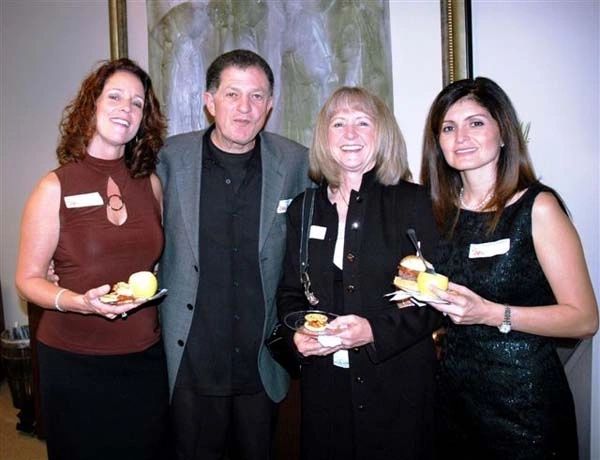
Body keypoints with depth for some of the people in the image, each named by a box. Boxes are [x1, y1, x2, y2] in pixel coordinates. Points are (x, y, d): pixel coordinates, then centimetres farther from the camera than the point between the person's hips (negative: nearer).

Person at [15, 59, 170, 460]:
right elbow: (29, 279, -5)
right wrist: (79, 302, -21)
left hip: (144, 356, 3)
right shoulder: (56, 188, -7)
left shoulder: (151, 184, 3)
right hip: (74, 361, -3)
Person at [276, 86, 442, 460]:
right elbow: (290, 292, 10)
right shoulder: (303, 208, 6)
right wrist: (297, 334, -9)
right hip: (325, 383, 3)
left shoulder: (413, 202, -4)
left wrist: (375, 330, -20)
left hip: (397, 384, -2)